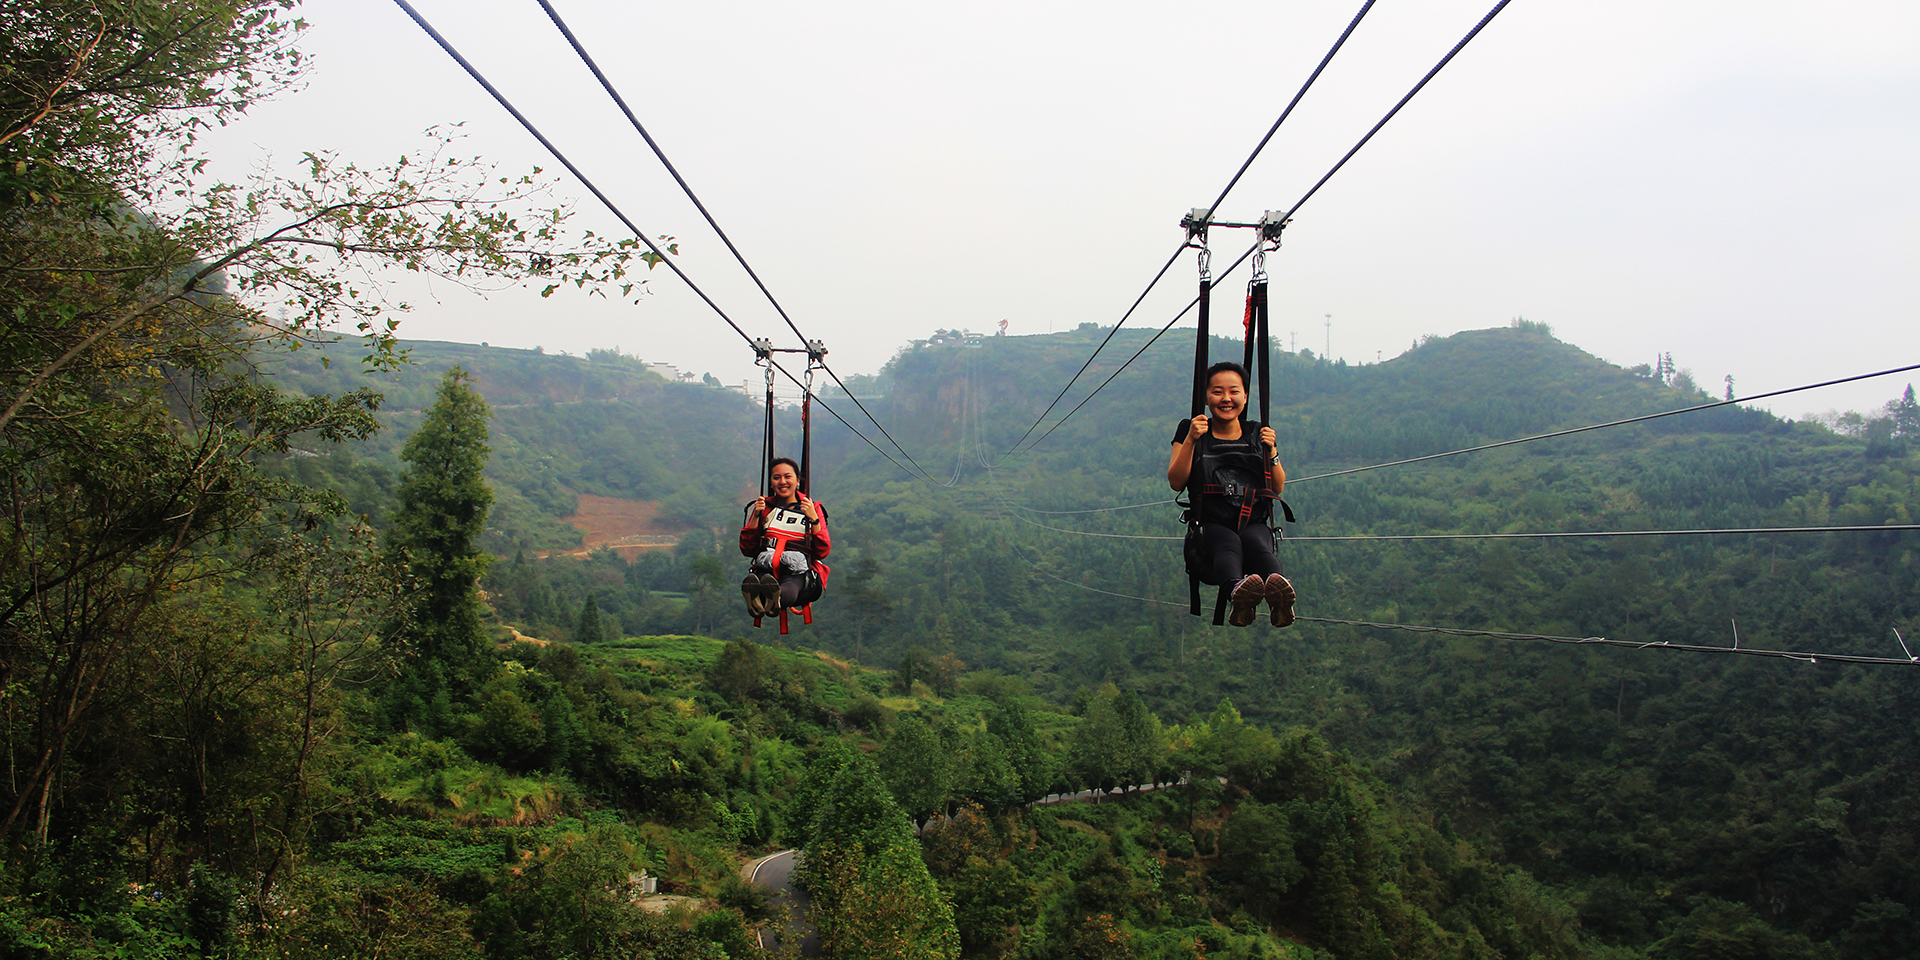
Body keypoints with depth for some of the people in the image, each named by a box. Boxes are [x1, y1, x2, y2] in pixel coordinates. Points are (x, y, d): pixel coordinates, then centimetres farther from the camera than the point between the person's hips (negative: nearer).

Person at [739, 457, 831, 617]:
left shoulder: (812, 508, 19)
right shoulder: (763, 507, 23)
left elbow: (823, 552, 8)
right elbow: (746, 549, 16)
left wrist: (814, 519, -4)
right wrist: (756, 517, 5)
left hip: (796, 569, -1)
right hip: (765, 566, 1)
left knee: (789, 591, -43)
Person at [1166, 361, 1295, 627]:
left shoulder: (1258, 434, 20)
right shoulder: (1191, 430, 13)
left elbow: (1278, 488, 19)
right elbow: (1176, 483, 2)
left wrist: (1271, 451, 3)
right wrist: (1190, 440, -9)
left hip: (1255, 523, 2)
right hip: (1211, 524, -2)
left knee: (1257, 544, -36)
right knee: (1229, 546, -38)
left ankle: (1279, 598, -69)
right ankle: (1238, 593, -73)